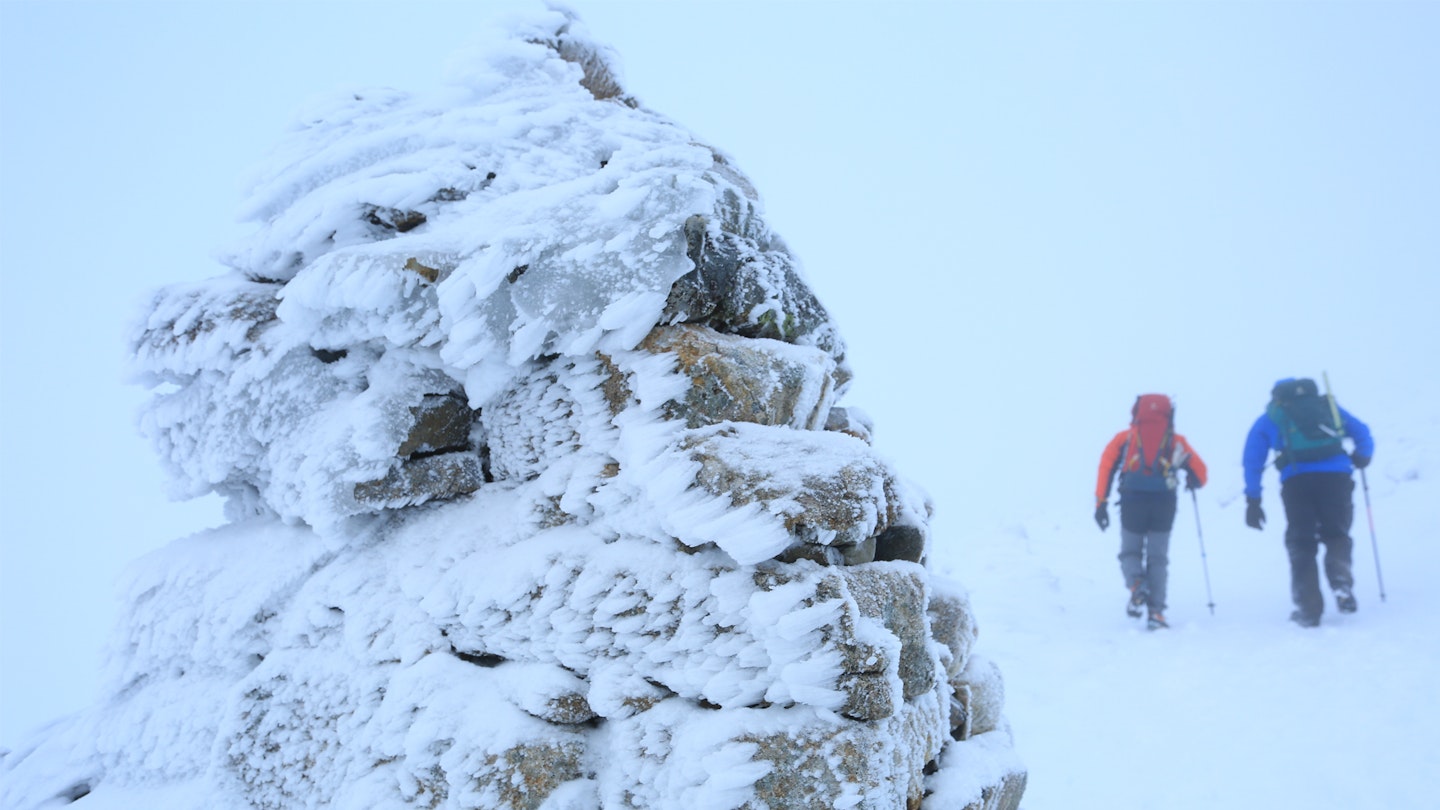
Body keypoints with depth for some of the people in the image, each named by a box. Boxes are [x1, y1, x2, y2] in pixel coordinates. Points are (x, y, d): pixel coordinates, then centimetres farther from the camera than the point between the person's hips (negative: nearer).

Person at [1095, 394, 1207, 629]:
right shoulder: (1176, 441, 14)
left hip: (1132, 500, 0)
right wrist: (1193, 483, 38)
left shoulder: (1124, 437, 14)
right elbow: (1199, 471, 14)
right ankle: (1155, 611, -2)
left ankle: (1137, 584, -14)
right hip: (1164, 502, 0)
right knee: (1157, 558, 9)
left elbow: (1106, 466, 3)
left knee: (1130, 552, 16)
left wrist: (1101, 503, 0)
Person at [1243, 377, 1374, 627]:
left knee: (1301, 544, 9)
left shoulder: (1268, 419, 23)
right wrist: (1361, 457, 42)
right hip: (1336, 475, 1)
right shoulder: (1328, 405, 27)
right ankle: (1342, 583, -12)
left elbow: (1253, 461, 16)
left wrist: (1253, 501, 16)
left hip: (1296, 480, -1)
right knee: (1336, 534, 16)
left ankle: (1309, 609, 1)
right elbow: (1363, 434, 24)